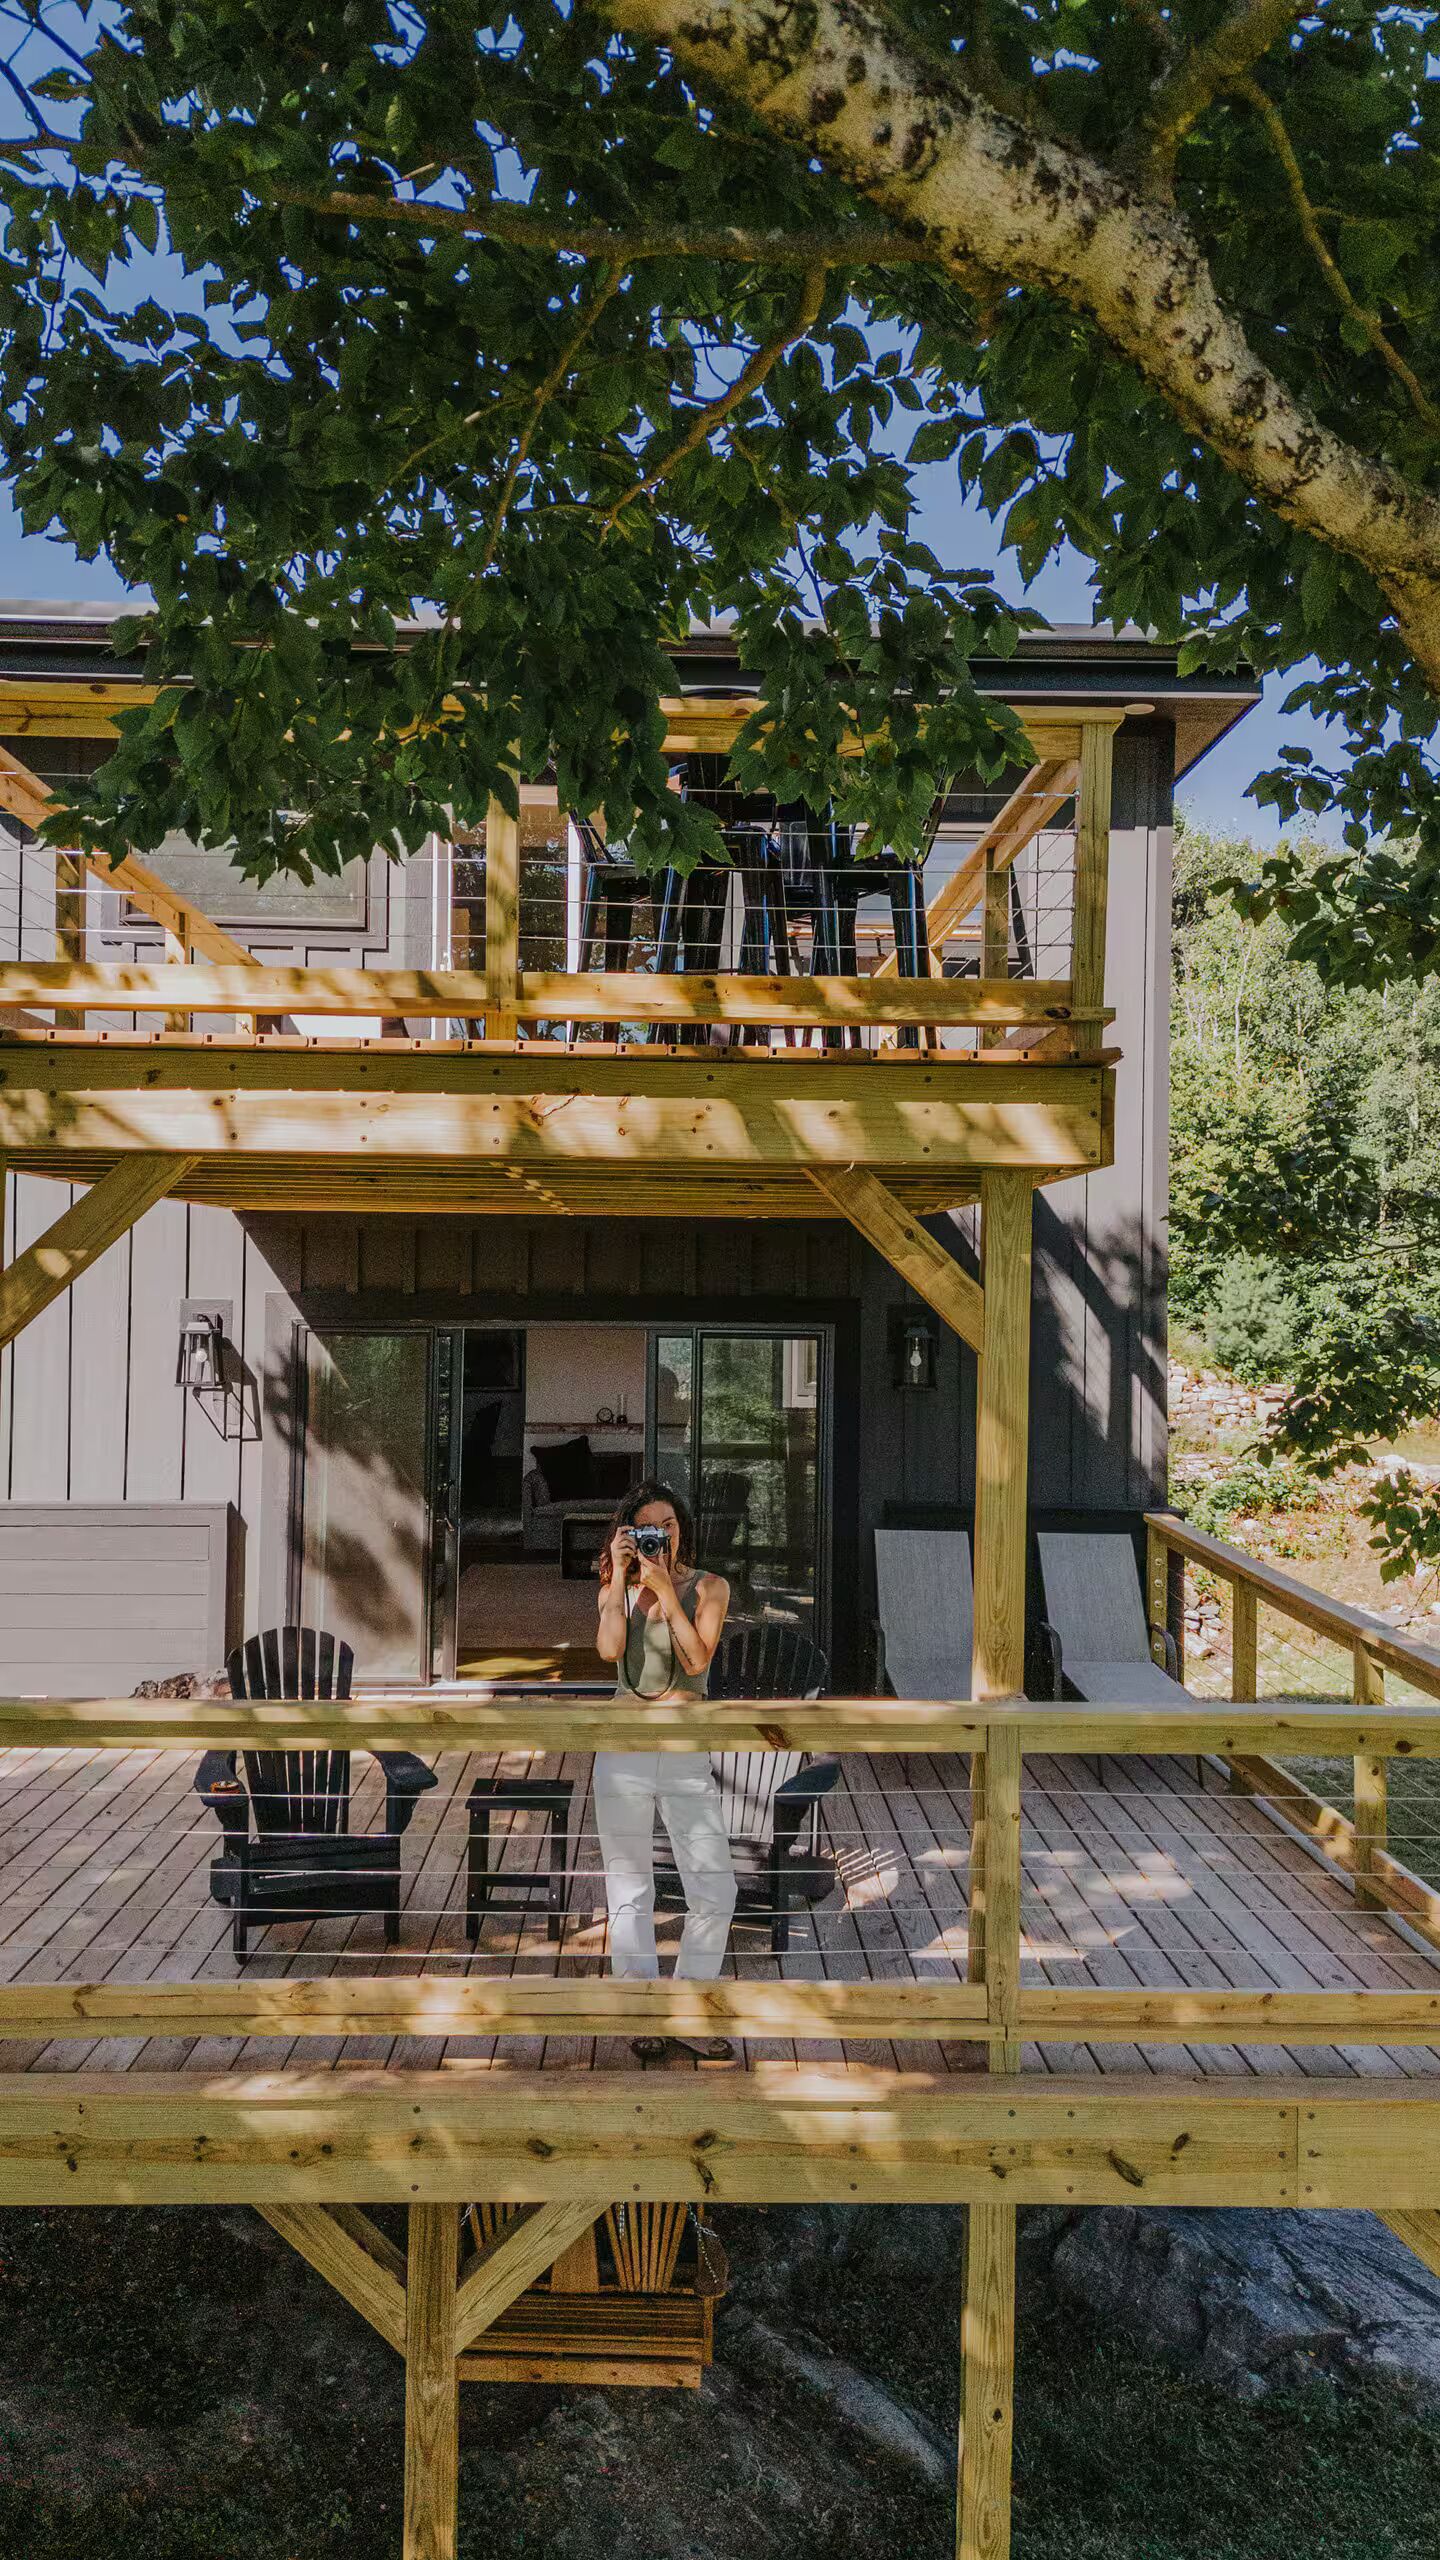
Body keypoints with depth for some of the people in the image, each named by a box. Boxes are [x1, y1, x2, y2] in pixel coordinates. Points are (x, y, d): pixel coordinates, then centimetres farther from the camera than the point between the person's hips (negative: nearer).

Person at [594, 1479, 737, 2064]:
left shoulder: (709, 1587, 4)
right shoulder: (618, 1588, 8)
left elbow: (696, 1659, -10)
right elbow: (609, 1649, -11)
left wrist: (665, 1590, -12)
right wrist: (620, 1576, -10)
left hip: (687, 1752, 0)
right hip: (624, 1747, 1)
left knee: (716, 1890, -3)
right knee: (630, 1889, 5)